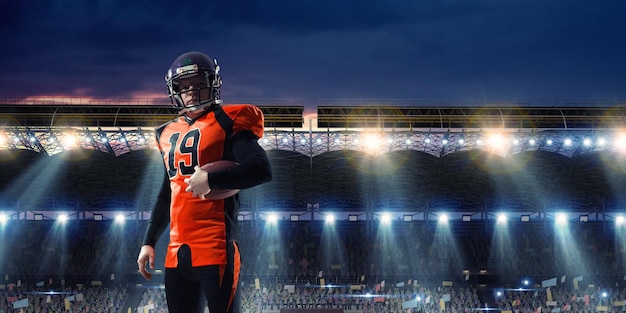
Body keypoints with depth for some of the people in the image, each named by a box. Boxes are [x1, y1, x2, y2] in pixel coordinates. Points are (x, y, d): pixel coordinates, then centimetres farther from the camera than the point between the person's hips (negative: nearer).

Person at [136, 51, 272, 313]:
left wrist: (211, 180, -18)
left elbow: (262, 170, -15)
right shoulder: (169, 134, 18)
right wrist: (149, 242, 24)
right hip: (177, 250, 7)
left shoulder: (226, 123, -3)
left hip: (215, 247, -7)